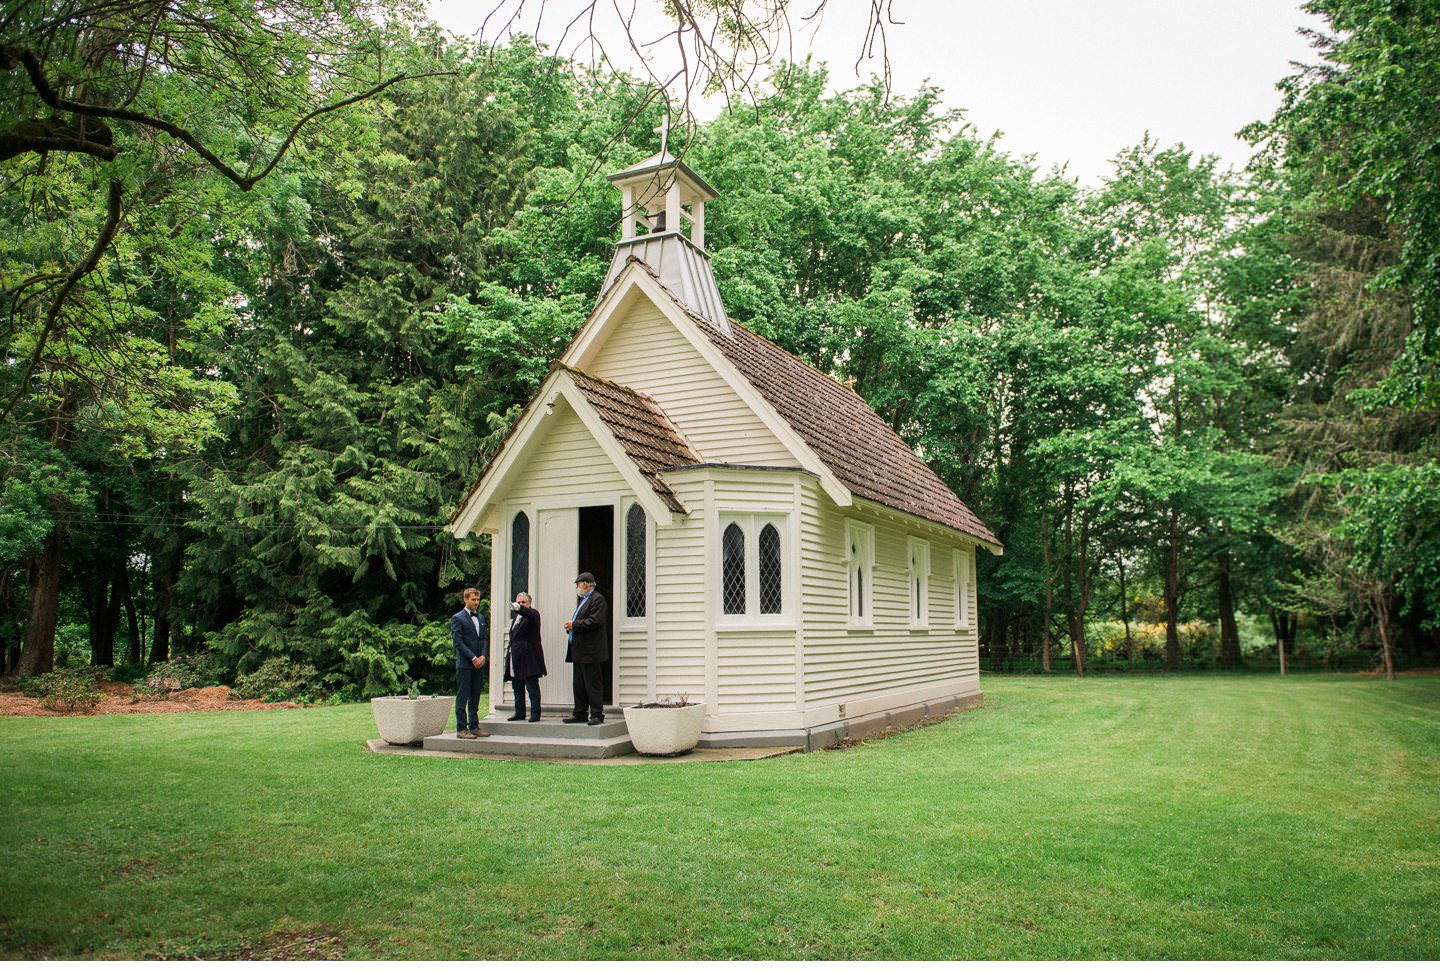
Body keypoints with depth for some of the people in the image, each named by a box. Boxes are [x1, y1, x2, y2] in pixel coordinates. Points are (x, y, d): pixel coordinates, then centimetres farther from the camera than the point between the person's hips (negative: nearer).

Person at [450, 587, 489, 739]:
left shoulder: (481, 617, 17)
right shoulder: (457, 618, -4)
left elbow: (485, 638, 14)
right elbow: (458, 641, -10)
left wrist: (483, 656, -3)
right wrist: (473, 658, -14)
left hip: (479, 663, 6)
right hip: (464, 664, -6)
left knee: (475, 697, 9)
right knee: (462, 697, -3)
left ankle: (474, 727, 14)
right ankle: (461, 729, 0)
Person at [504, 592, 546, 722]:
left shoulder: (533, 614, -4)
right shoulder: (516, 618, 20)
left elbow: (530, 614, -30)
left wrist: (519, 608, -48)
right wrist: (509, 652, 17)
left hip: (529, 657, -8)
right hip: (516, 660, 8)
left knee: (532, 688, -5)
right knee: (517, 688, 11)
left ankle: (535, 713, -2)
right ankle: (519, 713, 18)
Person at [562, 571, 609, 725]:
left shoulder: (597, 599, -10)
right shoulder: (583, 600, 22)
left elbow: (595, 621, -22)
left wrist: (574, 625, -16)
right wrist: (570, 625, 5)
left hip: (591, 651, -10)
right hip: (579, 651, 10)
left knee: (593, 684, -6)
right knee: (579, 684, 12)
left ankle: (597, 715, -2)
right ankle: (579, 714, 18)